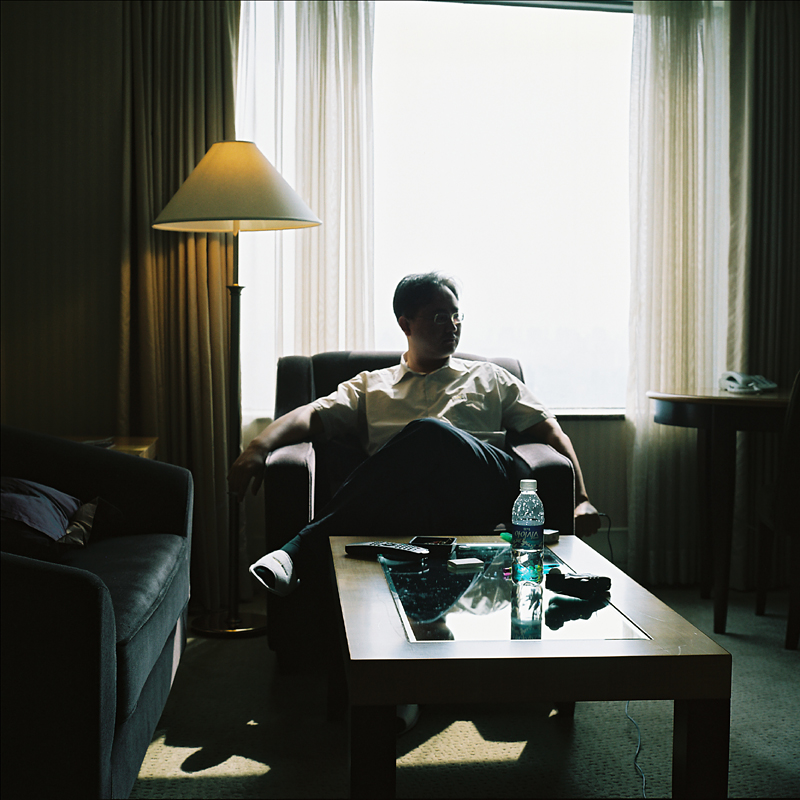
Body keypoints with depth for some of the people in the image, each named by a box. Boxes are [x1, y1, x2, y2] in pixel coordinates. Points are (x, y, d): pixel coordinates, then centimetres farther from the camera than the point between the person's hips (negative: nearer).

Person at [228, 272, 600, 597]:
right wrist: (259, 447, -7)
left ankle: (305, 547, -37)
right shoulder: (371, 385, 29)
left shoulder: (489, 378, 31)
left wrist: (581, 500, 7)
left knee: (431, 433, -34)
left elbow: (549, 430, 24)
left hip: (484, 486, 0)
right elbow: (314, 416, 14)